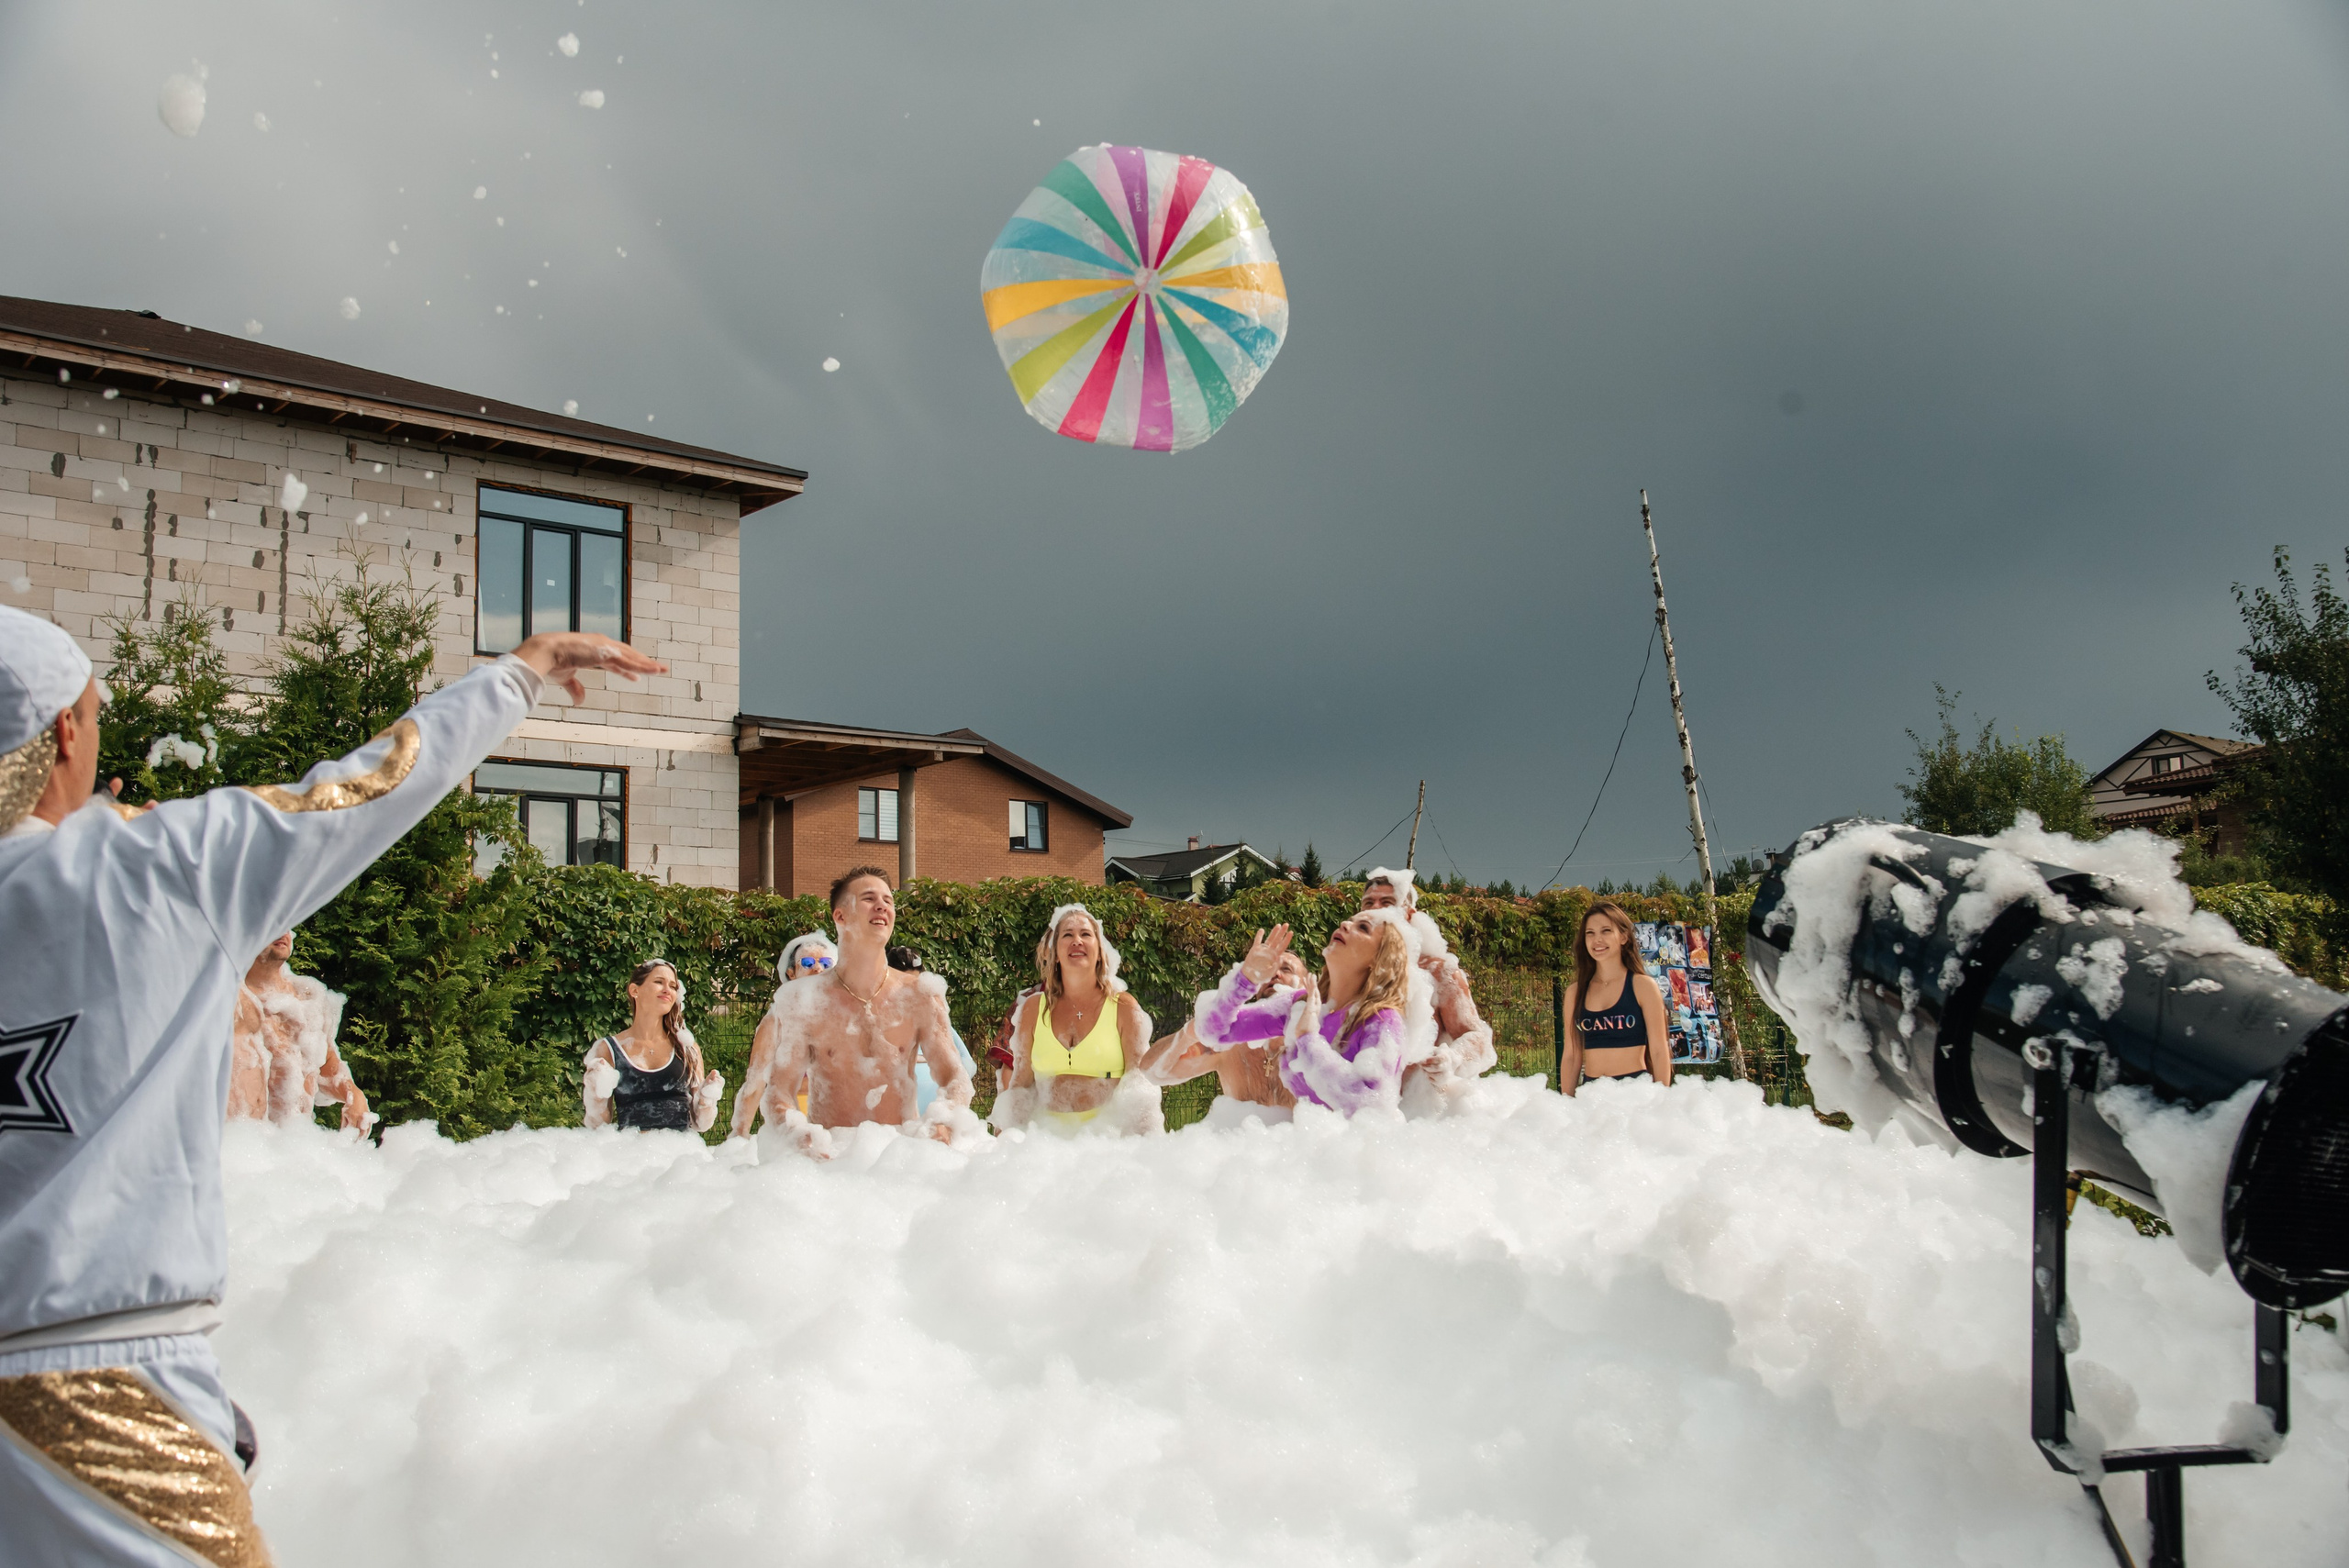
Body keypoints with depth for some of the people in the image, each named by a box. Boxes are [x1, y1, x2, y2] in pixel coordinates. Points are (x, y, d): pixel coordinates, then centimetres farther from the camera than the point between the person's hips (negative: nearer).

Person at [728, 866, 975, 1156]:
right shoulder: (804, 1001, 0)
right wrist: (801, 1138, -23)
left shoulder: (919, 996, 4)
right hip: (829, 1159, -1)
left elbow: (954, 1077, 4)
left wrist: (943, 1125, -19)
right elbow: (776, 1091, -1)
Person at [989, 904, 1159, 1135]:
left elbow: (1140, 1081, 1)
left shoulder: (1123, 1007, 5)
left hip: (1108, 1133, -2)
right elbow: (1020, 1082, 15)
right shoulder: (1033, 1009, 12)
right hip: (1048, 1132, 2)